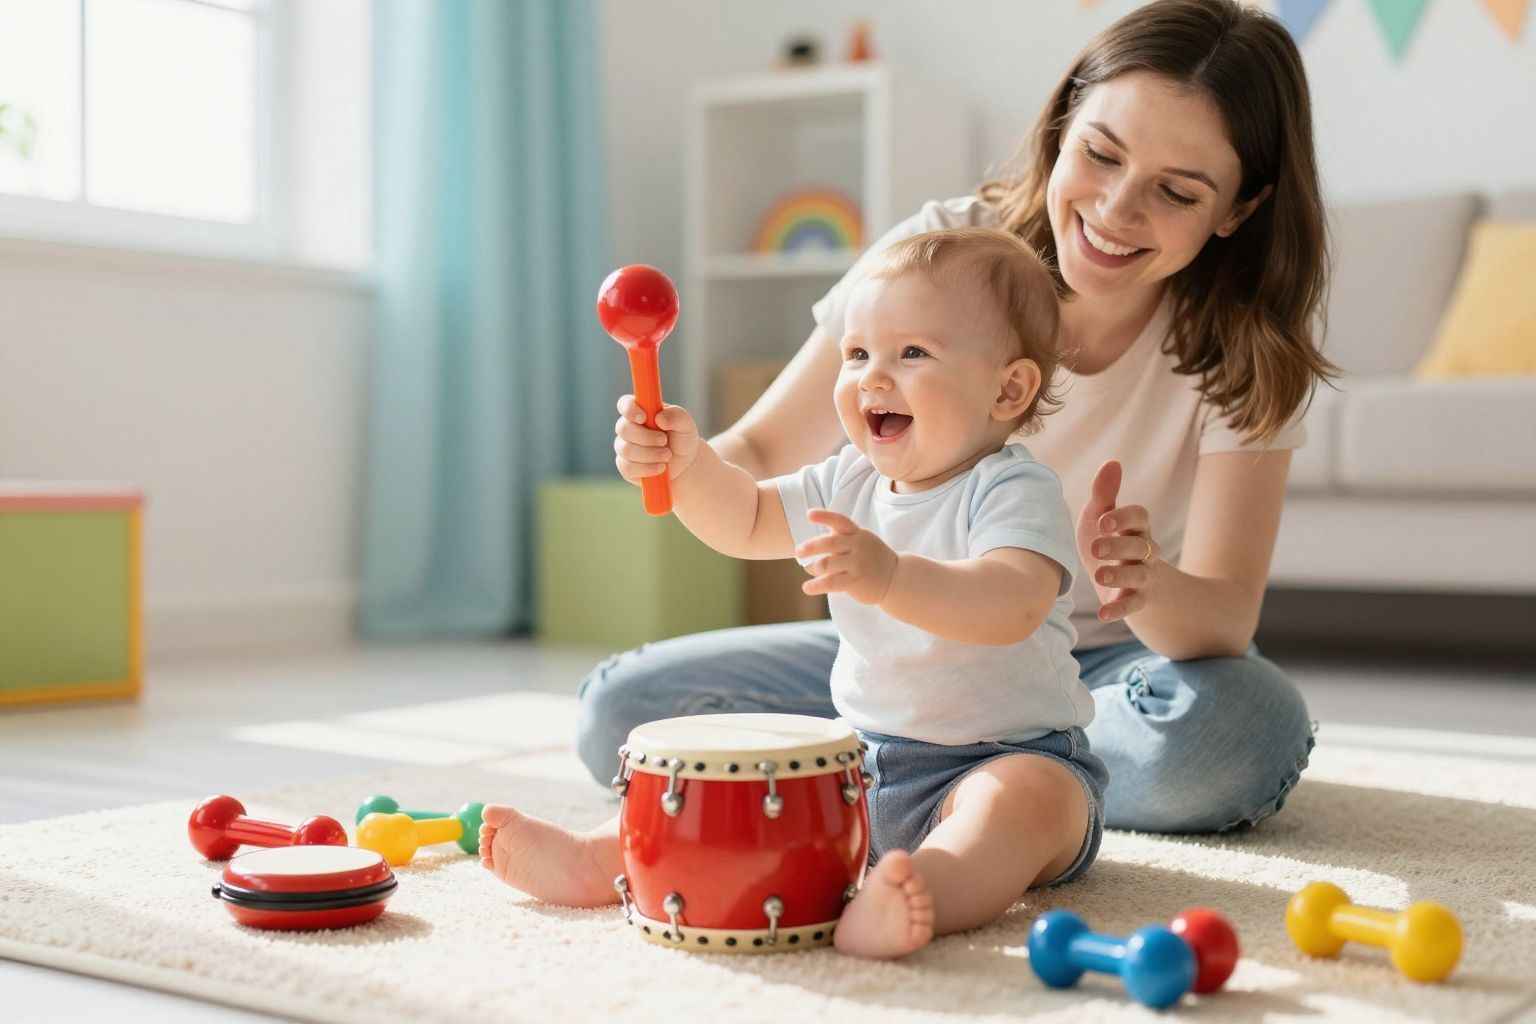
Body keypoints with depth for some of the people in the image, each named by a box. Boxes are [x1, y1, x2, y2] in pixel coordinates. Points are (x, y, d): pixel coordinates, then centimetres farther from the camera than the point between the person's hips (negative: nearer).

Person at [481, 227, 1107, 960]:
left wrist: (891, 576, -52)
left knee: (1023, 796, -39)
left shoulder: (1015, 492, -17)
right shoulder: (851, 481, 8)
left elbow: (1013, 606, -36)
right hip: (865, 760, 8)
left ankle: (924, 896, -64)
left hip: (1012, 755, -8)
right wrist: (689, 464, -5)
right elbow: (746, 523, 16)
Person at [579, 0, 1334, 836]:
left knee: (1238, 729, -36)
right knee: (619, 714, -16)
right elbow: (762, 457, -11)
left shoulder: (1248, 347, -16)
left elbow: (1226, 616, -23)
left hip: (1106, 664, 0)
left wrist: (1148, 588, -47)